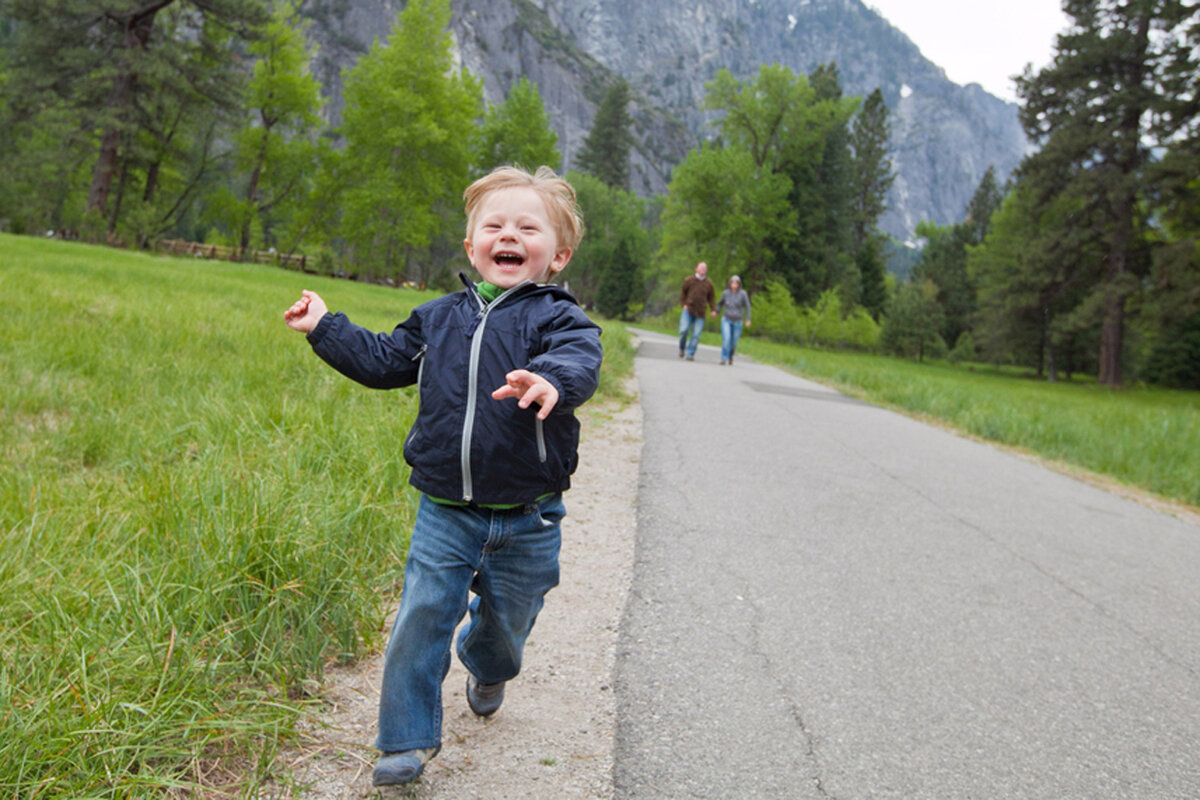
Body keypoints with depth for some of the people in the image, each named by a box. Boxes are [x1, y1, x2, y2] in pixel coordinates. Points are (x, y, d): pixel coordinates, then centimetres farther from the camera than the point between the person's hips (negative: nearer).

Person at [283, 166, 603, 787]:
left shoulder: (556, 317, -8)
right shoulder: (439, 318, 8)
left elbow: (580, 360, -29)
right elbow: (382, 360, 20)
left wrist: (550, 380, -52)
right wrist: (325, 328, 18)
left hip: (526, 519, -2)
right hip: (445, 510, 2)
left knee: (506, 619, 17)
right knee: (421, 618, -1)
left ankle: (487, 670, 54)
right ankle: (409, 738, 16)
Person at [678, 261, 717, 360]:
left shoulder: (708, 283, 6)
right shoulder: (689, 280, 3)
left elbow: (711, 297, 14)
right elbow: (682, 292, 13)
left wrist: (714, 310, 1)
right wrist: (683, 304, 0)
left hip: (700, 313, 1)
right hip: (688, 310, -1)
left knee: (696, 335, -6)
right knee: (684, 330, -13)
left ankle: (690, 354, 1)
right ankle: (682, 348, 13)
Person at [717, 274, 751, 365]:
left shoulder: (743, 294, -10)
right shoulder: (725, 293, -4)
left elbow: (747, 307, -1)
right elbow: (720, 303, 13)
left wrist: (748, 319, -6)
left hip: (737, 322, 0)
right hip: (726, 320, 0)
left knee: (733, 342, 9)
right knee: (726, 339, -21)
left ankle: (730, 355, 40)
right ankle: (724, 359, -14)